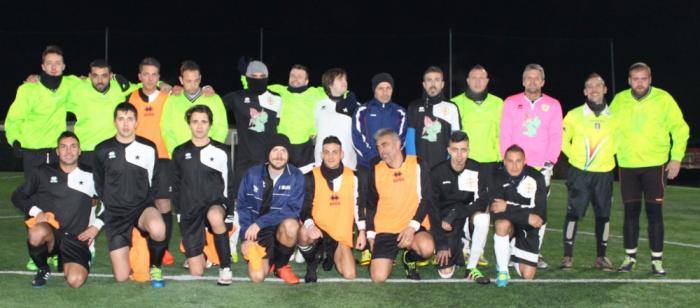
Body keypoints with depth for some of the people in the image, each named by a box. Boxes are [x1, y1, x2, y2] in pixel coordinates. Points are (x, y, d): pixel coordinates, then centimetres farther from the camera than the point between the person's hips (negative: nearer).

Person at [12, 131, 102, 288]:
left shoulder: (90, 177, 12)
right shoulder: (43, 173, 11)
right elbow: (18, 196, 14)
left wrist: (96, 226, 5)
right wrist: (35, 212, -3)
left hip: (75, 238, 0)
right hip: (48, 230, 0)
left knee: (75, 281, -26)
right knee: (38, 233, -40)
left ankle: (66, 263, 13)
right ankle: (43, 269, -6)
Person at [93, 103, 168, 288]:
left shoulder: (148, 148, 1)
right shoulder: (102, 150, 4)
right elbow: (98, 186, 15)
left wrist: (149, 205, 1)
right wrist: (107, 210, 9)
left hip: (142, 206, -1)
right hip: (115, 213, 1)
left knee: (157, 229, -40)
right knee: (121, 277, -8)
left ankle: (155, 267, -7)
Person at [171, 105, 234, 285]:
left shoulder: (220, 152, -1)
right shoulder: (180, 153, 5)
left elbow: (229, 185, 4)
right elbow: (175, 187, 12)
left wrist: (228, 212, -2)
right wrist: (181, 212, 7)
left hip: (215, 203, -2)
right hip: (190, 212, 2)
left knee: (215, 216, -42)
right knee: (196, 272, -3)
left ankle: (225, 268, -25)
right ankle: (202, 253, 36)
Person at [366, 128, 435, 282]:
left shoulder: (417, 165, -2)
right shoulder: (376, 171, 6)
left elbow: (425, 199, -5)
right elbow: (371, 205, 15)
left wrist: (413, 226, -16)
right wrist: (370, 233, 9)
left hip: (412, 227, -2)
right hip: (384, 230, 2)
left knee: (427, 248, -35)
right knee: (378, 278, -14)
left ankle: (409, 258, 3)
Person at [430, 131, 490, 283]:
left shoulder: (477, 170, -11)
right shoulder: (437, 172, -12)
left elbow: (482, 202, -16)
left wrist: (455, 214, -27)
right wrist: (442, 244, -13)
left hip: (467, 215, 1)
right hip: (444, 219, -1)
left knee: (483, 218, -35)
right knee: (446, 272, -14)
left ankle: (471, 268, -18)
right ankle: (455, 251, 23)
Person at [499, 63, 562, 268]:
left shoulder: (553, 105, 11)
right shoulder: (511, 103, 9)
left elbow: (556, 137, 6)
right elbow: (505, 135, 5)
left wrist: (549, 161, -5)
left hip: (542, 167, 1)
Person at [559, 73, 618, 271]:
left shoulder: (614, 117, 3)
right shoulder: (574, 115, -1)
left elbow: (619, 140, 17)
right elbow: (562, 140, 7)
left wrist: (607, 157, 8)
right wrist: (575, 157, 2)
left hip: (604, 174, 2)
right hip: (579, 173, -2)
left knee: (603, 215, 5)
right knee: (573, 213, -6)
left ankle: (601, 256, 17)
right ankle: (568, 256, 2)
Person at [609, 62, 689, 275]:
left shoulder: (663, 99, -5)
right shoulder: (619, 100, 2)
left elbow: (680, 128, 0)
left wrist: (676, 157, -6)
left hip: (655, 165, -2)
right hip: (627, 166, 2)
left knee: (654, 212, -2)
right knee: (631, 212, 7)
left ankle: (657, 260, 6)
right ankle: (630, 257, 17)